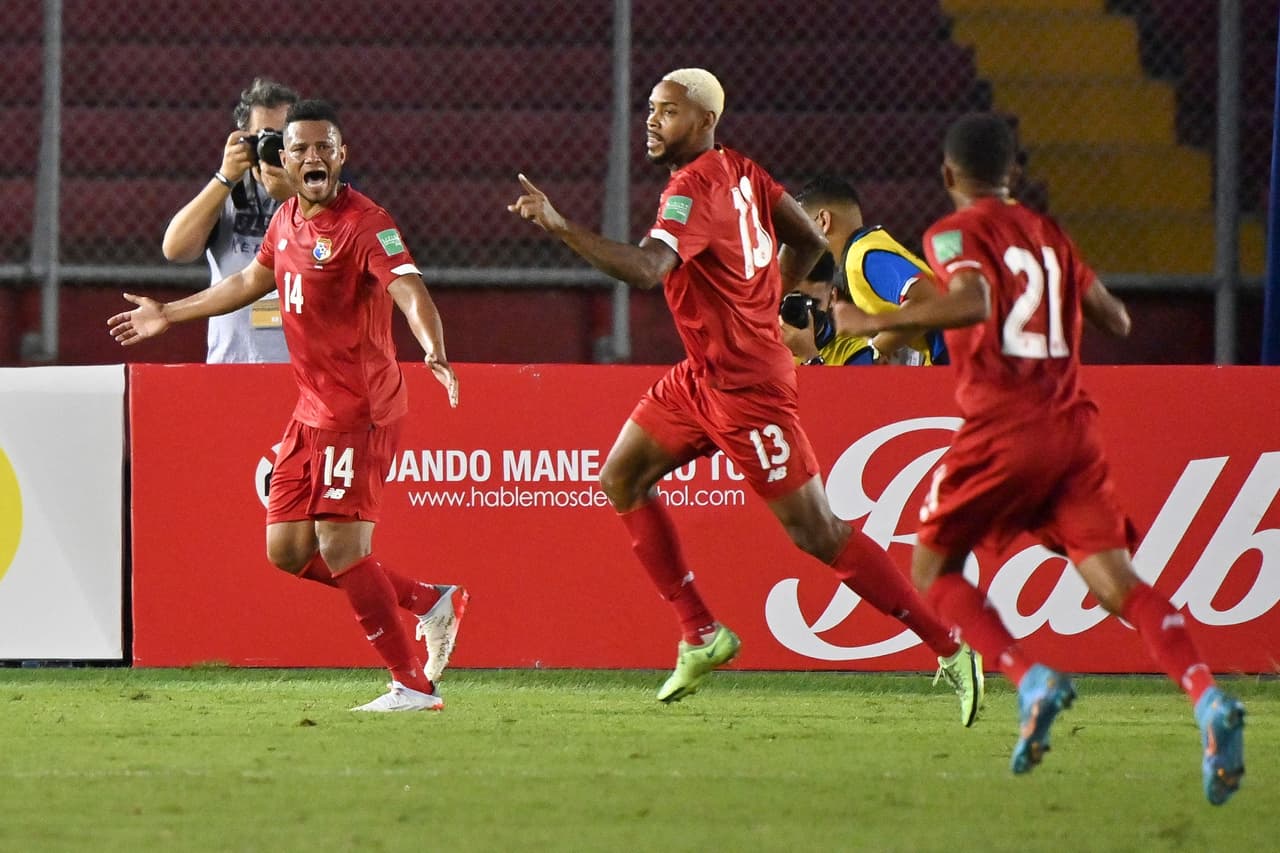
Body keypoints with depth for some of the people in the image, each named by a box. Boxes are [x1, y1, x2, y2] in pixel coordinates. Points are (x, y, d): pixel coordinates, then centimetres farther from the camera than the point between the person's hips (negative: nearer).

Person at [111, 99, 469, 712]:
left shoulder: (363, 223, -15)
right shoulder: (287, 218, 11)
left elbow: (409, 289, -30)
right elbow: (252, 281, 29)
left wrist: (433, 348, -50)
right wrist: (169, 315, 39)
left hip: (359, 411, -9)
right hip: (311, 410, 9)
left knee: (340, 544, -15)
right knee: (288, 550, 8)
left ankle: (413, 685, -8)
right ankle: (430, 602, 20)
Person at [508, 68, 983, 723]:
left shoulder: (693, 190, -22)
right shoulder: (738, 171, 6)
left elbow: (647, 269, -38)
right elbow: (807, 240, 15)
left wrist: (561, 228, -44)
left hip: (744, 385, -10)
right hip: (703, 373, 10)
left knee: (817, 533, -7)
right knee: (620, 479, 11)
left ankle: (952, 652, -3)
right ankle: (701, 635, 13)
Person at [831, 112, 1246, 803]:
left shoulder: (953, 233, -1)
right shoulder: (1048, 234, 18)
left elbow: (973, 304, -21)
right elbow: (1115, 321, 20)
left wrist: (875, 323, -14)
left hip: (1001, 428, -5)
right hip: (1074, 427, 5)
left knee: (934, 569, 14)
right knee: (1114, 579, -4)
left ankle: (1031, 679, -11)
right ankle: (1207, 697, -30)